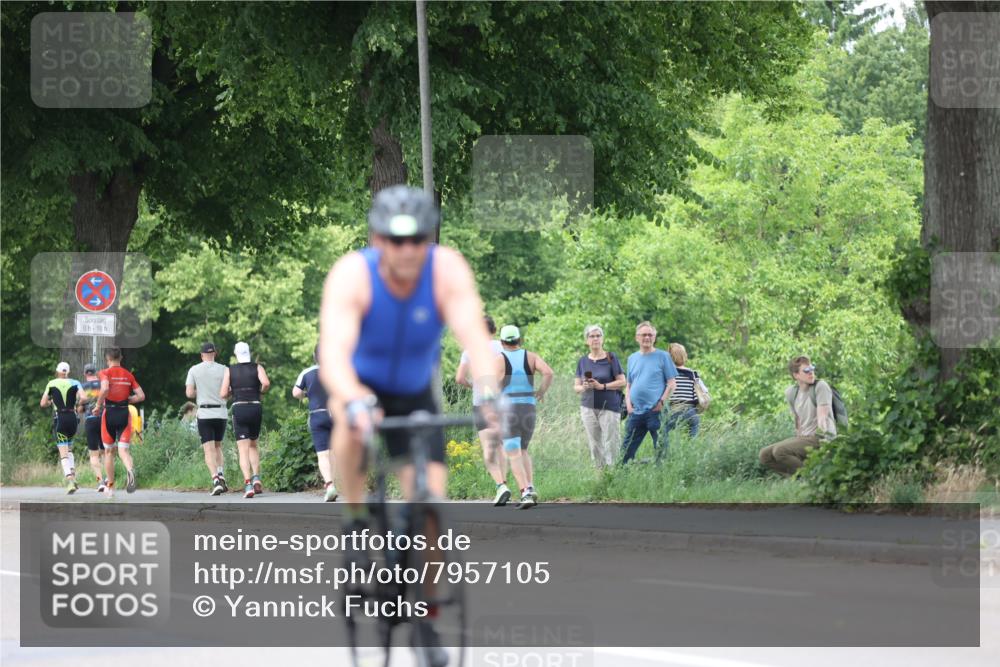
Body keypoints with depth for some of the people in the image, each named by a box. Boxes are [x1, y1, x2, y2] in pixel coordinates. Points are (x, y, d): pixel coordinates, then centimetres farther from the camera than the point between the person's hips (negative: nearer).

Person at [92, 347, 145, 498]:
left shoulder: (105, 373, -3)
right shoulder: (129, 375, 7)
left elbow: (105, 388, -23)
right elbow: (141, 396, 4)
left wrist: (98, 405, -11)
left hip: (109, 413, -2)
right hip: (124, 414, 2)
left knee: (109, 451, 14)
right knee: (123, 450, -4)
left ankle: (110, 487, 22)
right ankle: (130, 470, -39)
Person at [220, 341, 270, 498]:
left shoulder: (229, 370, 4)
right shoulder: (257, 367, 3)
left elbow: (223, 394, 0)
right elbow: (266, 383, -16)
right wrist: (261, 391, 6)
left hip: (239, 409, -1)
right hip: (256, 408, 1)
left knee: (243, 450, -4)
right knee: (253, 446, 22)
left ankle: (248, 485, -21)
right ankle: (256, 478, 3)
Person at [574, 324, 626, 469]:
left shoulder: (611, 359, 1)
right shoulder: (583, 361, 10)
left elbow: (622, 382, -3)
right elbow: (576, 386, 12)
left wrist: (602, 386, -14)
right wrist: (584, 387, -11)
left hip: (609, 407, -3)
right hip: (588, 407, 3)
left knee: (610, 444, -8)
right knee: (594, 445, 3)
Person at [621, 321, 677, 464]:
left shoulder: (663, 357, 1)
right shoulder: (632, 358, 15)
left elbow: (672, 384, -1)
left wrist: (662, 402, -12)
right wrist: (628, 404, 5)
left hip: (656, 411, -4)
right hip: (636, 412, 4)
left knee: (661, 450, -2)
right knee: (626, 450, 4)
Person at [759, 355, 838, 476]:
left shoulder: (821, 386, -9)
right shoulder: (790, 392, 10)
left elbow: (822, 417, -17)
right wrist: (799, 442, 10)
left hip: (821, 439, -7)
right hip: (804, 438, 7)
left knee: (779, 451, -26)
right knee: (765, 455, -2)